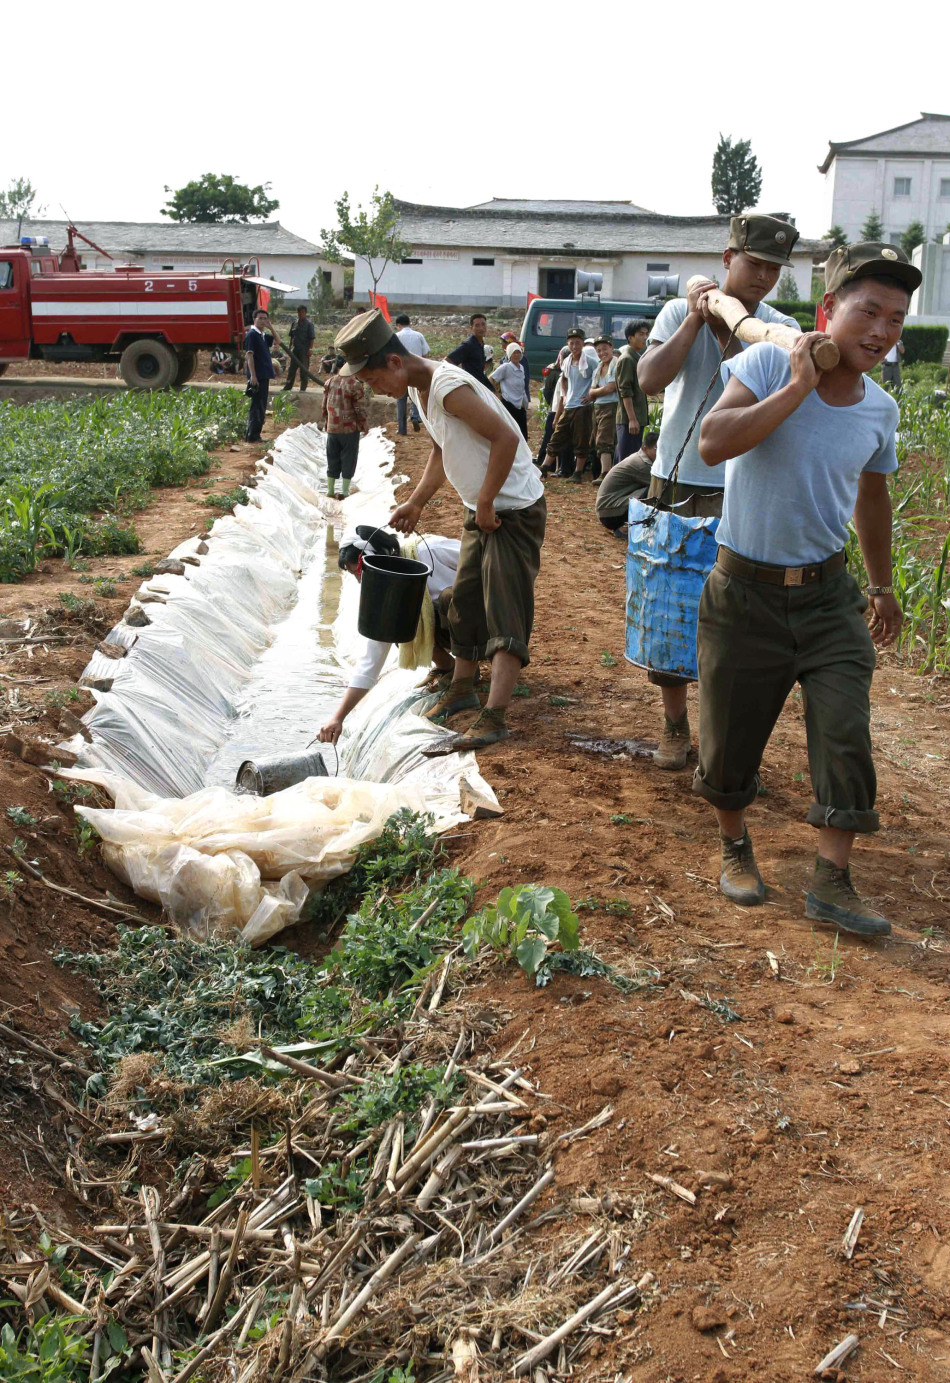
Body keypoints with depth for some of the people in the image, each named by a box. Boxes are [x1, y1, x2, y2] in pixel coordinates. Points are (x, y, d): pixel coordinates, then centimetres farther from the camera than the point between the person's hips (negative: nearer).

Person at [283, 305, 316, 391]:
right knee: (291, 369, 9)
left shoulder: (309, 324, -4)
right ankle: (288, 386, 15)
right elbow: (292, 337, 18)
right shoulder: (295, 323, 11)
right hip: (295, 350, 5)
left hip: (304, 351, -5)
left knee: (304, 370, 0)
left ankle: (303, 388, 6)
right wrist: (290, 347, 14)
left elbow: (311, 338, -7)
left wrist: (310, 349, -14)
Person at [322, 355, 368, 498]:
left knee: (332, 459, 14)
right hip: (350, 428, -4)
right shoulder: (355, 385, -15)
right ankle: (345, 491, 8)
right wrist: (364, 424, 3)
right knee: (348, 459, 7)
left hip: (332, 428, 4)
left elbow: (325, 405, 8)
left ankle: (330, 490, 17)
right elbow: (359, 408, -11)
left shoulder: (329, 382, 0)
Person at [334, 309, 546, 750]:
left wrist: (486, 504, -23)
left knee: (506, 610, -12)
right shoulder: (420, 388, 6)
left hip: (514, 510, -10)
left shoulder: (449, 387, -25)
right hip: (481, 510, 10)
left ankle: (494, 717, -14)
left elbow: (507, 439, -29)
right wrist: (415, 504, 13)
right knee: (465, 600, 17)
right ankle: (462, 689, 33)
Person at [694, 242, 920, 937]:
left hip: (828, 593, 3)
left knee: (847, 735, -5)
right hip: (746, 592, -3)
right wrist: (798, 386, -28)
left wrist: (882, 585, 27)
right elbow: (713, 443, -29)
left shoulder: (881, 410, 2)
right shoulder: (769, 365, -13)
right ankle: (736, 848, 34)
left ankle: (831, 881, 8)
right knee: (731, 738, 8)